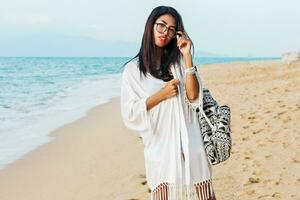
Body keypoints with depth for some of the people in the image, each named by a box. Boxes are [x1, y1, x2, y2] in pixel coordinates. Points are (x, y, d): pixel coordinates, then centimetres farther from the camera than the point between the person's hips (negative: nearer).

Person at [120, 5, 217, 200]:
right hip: (160, 146, -1)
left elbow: (193, 96, -6)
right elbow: (130, 114, -3)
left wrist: (187, 55, -8)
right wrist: (161, 95, -12)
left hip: (189, 144, 1)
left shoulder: (179, 61, 7)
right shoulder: (133, 69, 2)